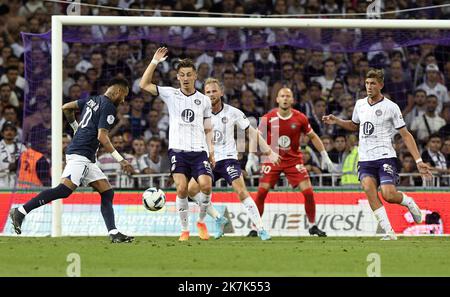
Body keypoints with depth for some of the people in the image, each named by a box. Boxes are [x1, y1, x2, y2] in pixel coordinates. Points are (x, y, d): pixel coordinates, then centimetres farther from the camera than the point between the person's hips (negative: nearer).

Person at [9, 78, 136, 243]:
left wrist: (75, 127, 34)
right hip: (80, 155, -11)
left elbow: (66, 107, 23)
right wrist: (120, 160, -15)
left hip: (87, 159, 11)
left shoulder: (93, 100, 19)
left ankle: (114, 233, 0)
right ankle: (21, 212, -25)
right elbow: (102, 137, -16)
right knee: (65, 189, -23)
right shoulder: (109, 107, -8)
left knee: (107, 192, 6)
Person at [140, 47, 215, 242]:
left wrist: (211, 150, 6)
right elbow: (144, 85, -2)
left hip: (199, 151, 1)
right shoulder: (171, 94, 7)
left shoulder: (204, 100, 13)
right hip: (178, 150, -1)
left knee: (206, 185, -18)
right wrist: (155, 62, -5)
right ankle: (184, 229, -2)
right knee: (182, 188, -16)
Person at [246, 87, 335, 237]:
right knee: (261, 192, -12)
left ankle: (313, 226, 10)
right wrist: (251, 158, -6)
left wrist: (325, 156, 4)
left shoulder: (300, 118, -7)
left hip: (294, 160, 1)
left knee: (308, 192, -9)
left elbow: (313, 136, 6)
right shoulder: (268, 118, -9)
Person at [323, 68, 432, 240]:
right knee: (369, 189, -24)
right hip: (365, 160, 4)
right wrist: (336, 121, 15)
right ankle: (389, 232, -22)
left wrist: (418, 161, -8)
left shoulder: (391, 107, -3)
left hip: (385, 157, -4)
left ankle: (409, 202, 16)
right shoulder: (360, 104, 11)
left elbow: (406, 135, -2)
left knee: (389, 195, -21)